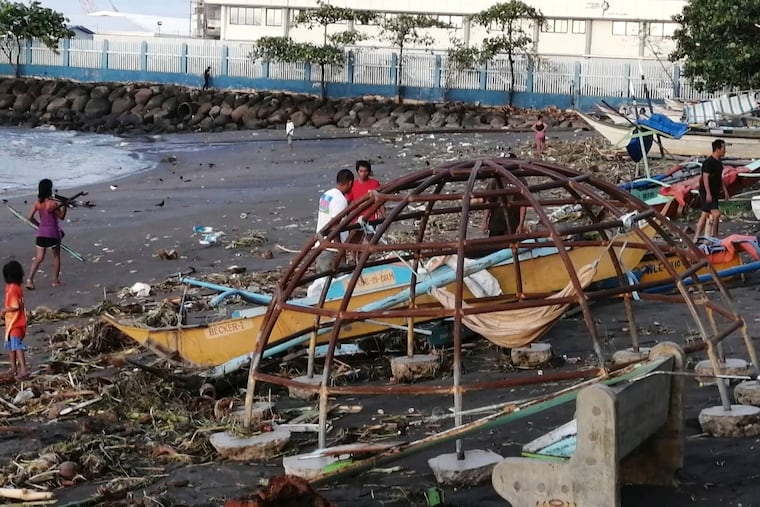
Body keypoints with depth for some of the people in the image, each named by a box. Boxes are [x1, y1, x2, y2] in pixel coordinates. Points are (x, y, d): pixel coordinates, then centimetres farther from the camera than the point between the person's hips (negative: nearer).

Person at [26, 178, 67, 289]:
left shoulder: (37, 203, -1)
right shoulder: (53, 203, -15)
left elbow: (30, 217, -4)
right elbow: (61, 217, -6)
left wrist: (39, 225, 11)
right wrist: (64, 206, 4)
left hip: (41, 233, 4)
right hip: (53, 233, -4)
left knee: (39, 258, 9)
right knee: (56, 257, 13)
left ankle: (30, 279, -6)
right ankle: (56, 281, 16)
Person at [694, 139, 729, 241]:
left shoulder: (719, 163, 14)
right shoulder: (708, 162, -16)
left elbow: (720, 178, 23)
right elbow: (705, 178, -20)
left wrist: (725, 191, 22)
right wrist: (708, 193, -24)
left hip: (714, 193, 10)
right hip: (707, 193, -10)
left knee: (705, 215, 10)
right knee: (716, 213, -16)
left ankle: (696, 238, 13)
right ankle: (714, 235, -8)